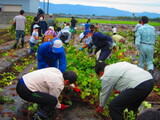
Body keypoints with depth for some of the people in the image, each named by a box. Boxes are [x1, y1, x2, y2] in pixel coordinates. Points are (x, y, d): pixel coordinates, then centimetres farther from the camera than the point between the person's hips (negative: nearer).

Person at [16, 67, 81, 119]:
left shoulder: (57, 71, 9)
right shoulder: (58, 85, -14)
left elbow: (64, 79, 31)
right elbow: (53, 100, 0)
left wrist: (74, 87, 40)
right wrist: (60, 106, 19)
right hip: (25, 91, -10)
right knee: (52, 100, -12)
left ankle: (41, 112, 30)